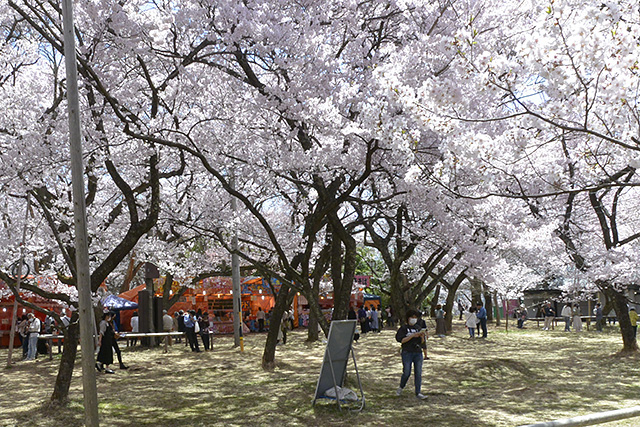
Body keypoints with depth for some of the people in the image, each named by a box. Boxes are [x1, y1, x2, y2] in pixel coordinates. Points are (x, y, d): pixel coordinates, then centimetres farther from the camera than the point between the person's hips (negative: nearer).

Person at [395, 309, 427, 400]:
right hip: (407, 353, -4)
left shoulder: (418, 328, 13)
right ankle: (401, 387, 23)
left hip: (418, 353, 4)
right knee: (407, 373, -3)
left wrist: (422, 336, -9)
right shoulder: (403, 328, 0)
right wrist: (413, 335, -16)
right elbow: (401, 340, -12)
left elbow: (422, 343, 13)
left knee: (418, 373, -1)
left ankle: (418, 393, 5)